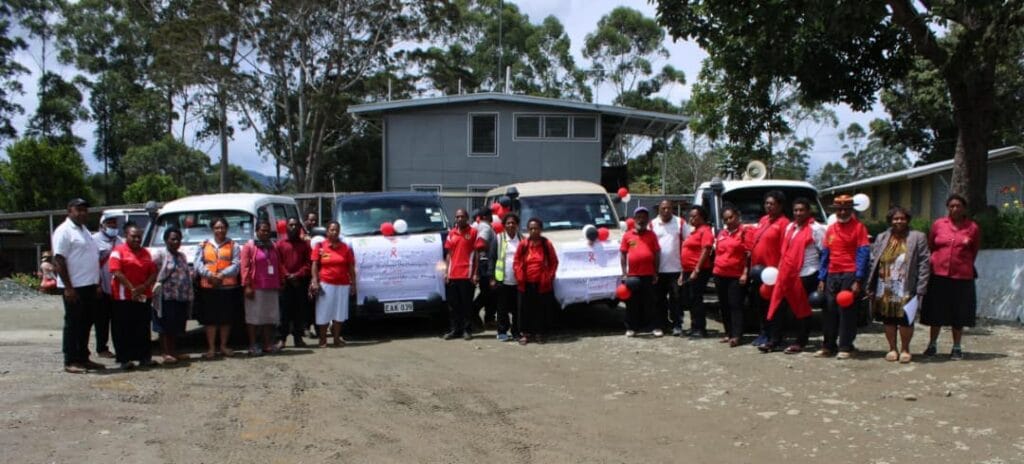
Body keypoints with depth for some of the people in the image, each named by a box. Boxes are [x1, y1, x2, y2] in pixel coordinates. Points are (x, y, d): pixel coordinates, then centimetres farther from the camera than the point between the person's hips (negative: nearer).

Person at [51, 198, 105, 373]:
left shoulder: (84, 230, 18)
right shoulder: (64, 231, -9)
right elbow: (59, 261, -15)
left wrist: (97, 284, 17)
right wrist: (68, 288, -20)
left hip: (89, 286, 8)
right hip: (74, 287, -8)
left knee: (86, 323, 12)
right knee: (73, 324, -3)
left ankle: (83, 358, 20)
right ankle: (70, 362, 2)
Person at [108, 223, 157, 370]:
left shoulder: (145, 253, 16)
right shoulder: (118, 251, -2)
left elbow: (153, 273, 11)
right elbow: (117, 273, -13)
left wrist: (144, 286, -7)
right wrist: (132, 289, -18)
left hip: (143, 297, 5)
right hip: (124, 297, -5)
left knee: (143, 329, 9)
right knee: (124, 330, -2)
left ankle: (145, 357, 14)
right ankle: (125, 359, 1)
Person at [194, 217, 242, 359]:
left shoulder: (233, 246, 6)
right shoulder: (204, 245, 10)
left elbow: (236, 265, -4)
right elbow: (198, 263, 0)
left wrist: (222, 275, -18)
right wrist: (209, 275, -15)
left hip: (228, 287, 0)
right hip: (208, 287, 0)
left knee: (227, 318, 7)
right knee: (210, 319, 1)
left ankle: (224, 346, 19)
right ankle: (211, 348, 7)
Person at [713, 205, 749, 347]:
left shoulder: (744, 232, -4)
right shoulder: (721, 234, 14)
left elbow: (748, 255, -8)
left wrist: (745, 274, -14)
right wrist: (715, 271, 15)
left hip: (736, 275, -6)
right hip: (720, 274, 6)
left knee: (735, 305, -8)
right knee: (724, 305, 10)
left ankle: (736, 335, -11)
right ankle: (728, 333, 18)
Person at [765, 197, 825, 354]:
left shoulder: (815, 228, -6)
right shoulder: (790, 227, 15)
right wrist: (781, 270, 15)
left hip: (806, 276, -7)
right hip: (787, 275, 7)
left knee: (802, 309, 3)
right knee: (779, 307, 5)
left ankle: (800, 343, 12)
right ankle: (774, 341, 10)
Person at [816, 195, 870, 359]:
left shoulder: (859, 227, -1)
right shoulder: (830, 229, 14)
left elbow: (863, 254, -7)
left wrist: (858, 280, -15)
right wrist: (822, 278, 9)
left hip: (850, 275, -5)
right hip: (832, 275, 5)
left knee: (847, 312, -4)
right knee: (829, 311, 5)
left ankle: (846, 348, 2)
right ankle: (828, 346, 14)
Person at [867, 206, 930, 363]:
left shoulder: (918, 238, 1)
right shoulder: (881, 238, 12)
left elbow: (924, 264, -4)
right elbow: (873, 263, 11)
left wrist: (920, 290, -11)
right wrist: (869, 287, 4)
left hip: (906, 290, -3)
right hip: (885, 290, 3)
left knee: (905, 320, -1)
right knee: (888, 320, 8)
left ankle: (905, 349, 14)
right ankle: (892, 348, 19)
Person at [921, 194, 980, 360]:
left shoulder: (973, 228, 1)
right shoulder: (938, 224, 2)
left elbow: (975, 251, 13)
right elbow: (930, 246, 12)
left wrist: (963, 264, 13)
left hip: (962, 276, 0)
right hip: (939, 274, 0)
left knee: (959, 313, 6)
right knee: (936, 311, 7)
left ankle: (957, 348, 17)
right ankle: (932, 345, 20)